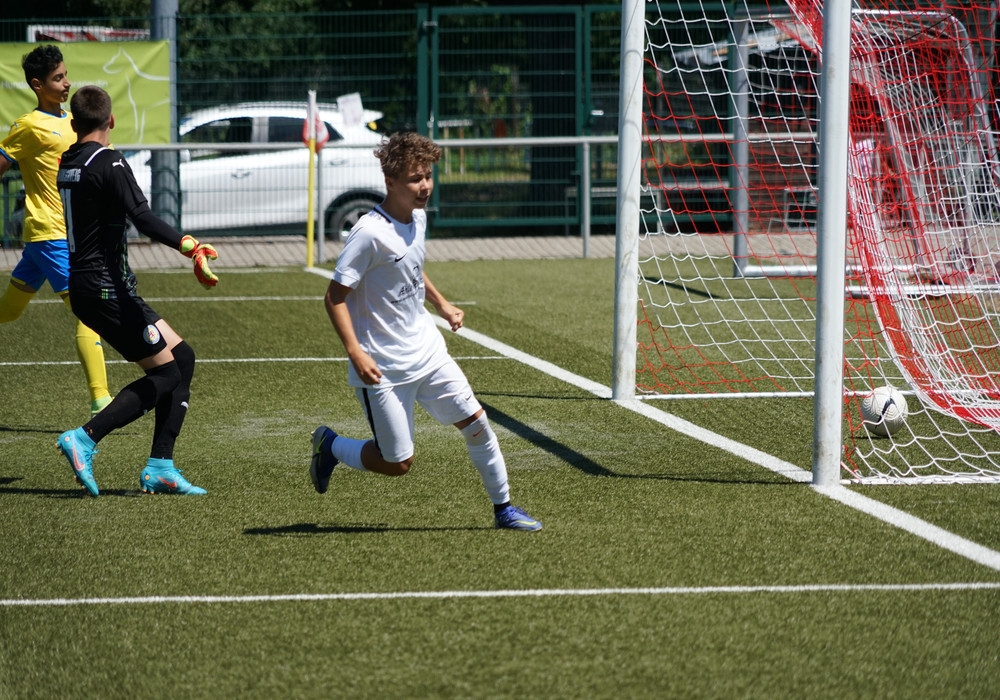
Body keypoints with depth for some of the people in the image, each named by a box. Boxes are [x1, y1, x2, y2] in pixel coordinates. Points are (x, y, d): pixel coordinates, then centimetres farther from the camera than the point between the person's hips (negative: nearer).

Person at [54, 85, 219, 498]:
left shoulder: (67, 164, 12)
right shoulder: (108, 163, -13)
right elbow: (143, 219, -28)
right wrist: (189, 246, -39)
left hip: (84, 286, 9)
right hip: (106, 288, -9)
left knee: (181, 356, 10)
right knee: (166, 374, -5)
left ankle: (160, 468, 6)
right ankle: (85, 438, -13)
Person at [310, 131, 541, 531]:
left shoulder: (417, 218, 4)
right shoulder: (370, 233, -21)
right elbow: (335, 296, -19)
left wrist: (441, 305, 21)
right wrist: (356, 354, -27)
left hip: (427, 352, 7)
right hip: (383, 368, -7)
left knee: (476, 422, 2)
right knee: (397, 464, -1)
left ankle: (503, 508, 17)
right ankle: (330, 446, 25)